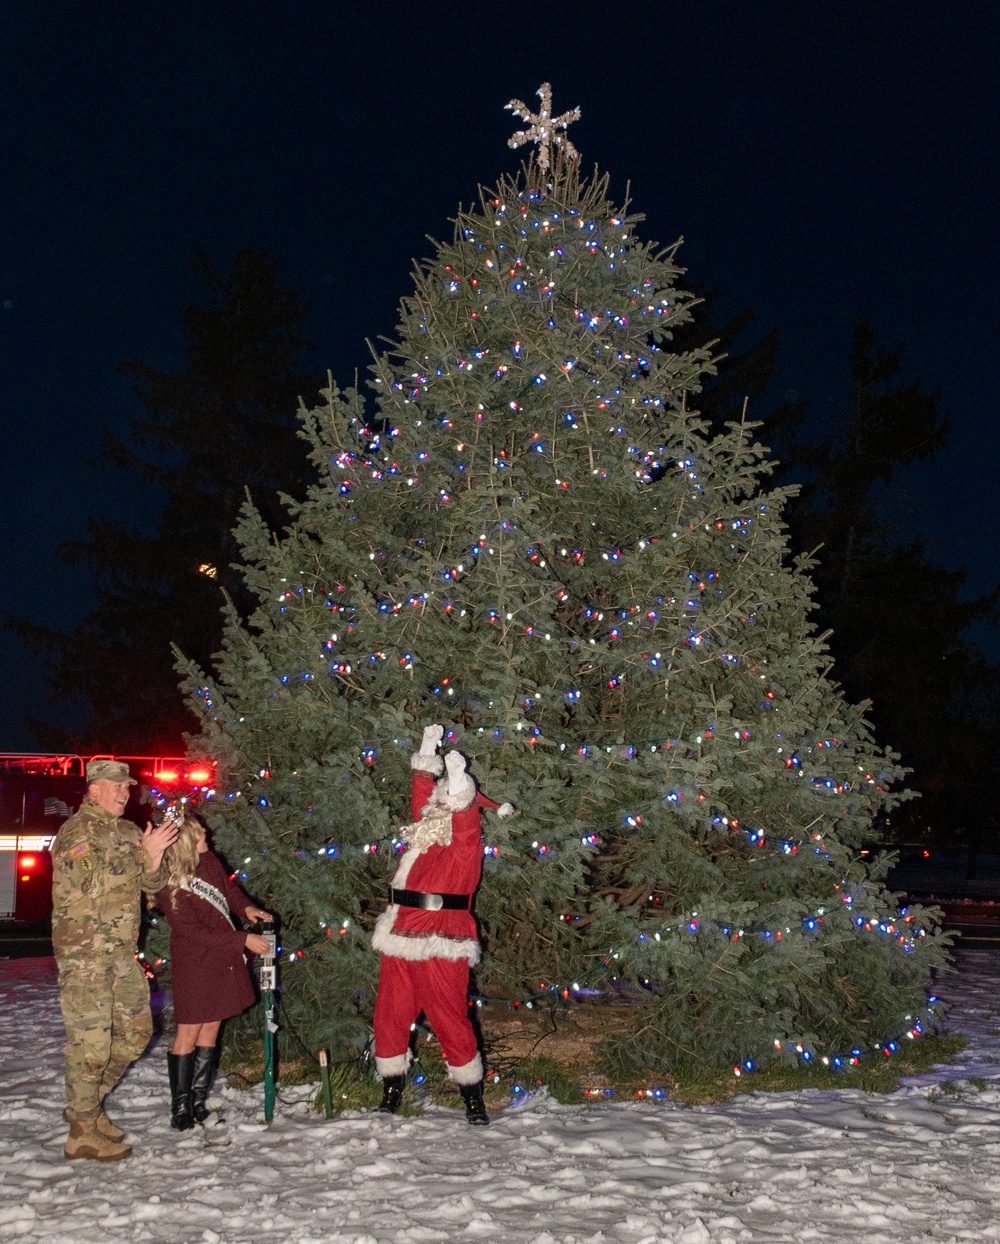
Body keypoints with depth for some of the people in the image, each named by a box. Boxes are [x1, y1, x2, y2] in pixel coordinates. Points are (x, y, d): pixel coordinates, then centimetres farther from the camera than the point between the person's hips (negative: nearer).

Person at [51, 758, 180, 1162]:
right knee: (91, 1042, -5)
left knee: (136, 1030, 13)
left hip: (122, 952, 8)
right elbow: (91, 883, -22)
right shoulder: (76, 831, -9)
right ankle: (83, 1132, 6)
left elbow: (151, 885, 13)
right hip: (84, 953, -8)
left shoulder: (128, 833, 15)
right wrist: (144, 853, -19)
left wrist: (155, 856, -7)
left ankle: (87, 1104, 27)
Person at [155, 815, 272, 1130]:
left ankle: (198, 1103, 21)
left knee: (210, 1029, 11)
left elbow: (228, 888, 17)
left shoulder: (209, 861, 0)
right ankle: (181, 1109, 9)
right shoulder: (169, 887, -20)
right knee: (188, 1033, -1)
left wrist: (246, 907, -4)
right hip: (194, 964, -7)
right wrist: (243, 939, -20)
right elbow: (196, 932, -20)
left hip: (223, 960, 7)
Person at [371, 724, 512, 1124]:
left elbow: (464, 817, -23)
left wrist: (458, 779, -33)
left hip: (440, 948, -7)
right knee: (389, 1017, 10)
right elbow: (422, 794, 25)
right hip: (401, 942, 7)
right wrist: (427, 752, 26)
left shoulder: (465, 843, -3)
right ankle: (391, 1095, 25)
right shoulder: (425, 831, 14)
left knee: (450, 1021, -5)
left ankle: (473, 1100, 10)